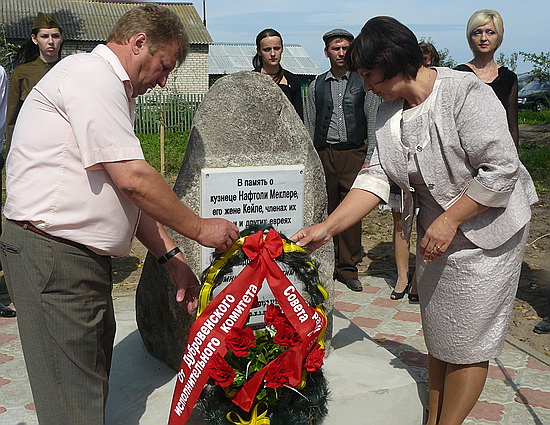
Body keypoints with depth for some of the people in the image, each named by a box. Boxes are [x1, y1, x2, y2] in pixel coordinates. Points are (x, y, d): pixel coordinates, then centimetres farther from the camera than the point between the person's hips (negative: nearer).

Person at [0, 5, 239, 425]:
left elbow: (127, 192, 18)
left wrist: (171, 256, 12)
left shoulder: (114, 91, 20)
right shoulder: (91, 74, -12)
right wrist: (200, 228, -8)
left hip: (86, 256, 11)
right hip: (51, 253, -10)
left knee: (94, 381, 17)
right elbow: (132, 178, -20)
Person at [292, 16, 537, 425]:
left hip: (486, 232, -7)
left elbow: (500, 169, -22)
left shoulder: (466, 93, -20)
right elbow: (376, 177, -3)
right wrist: (326, 228, -13)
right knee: (437, 335, 16)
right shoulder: (389, 115, 2)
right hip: (436, 234, 7)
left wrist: (448, 221, -20)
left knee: (467, 344, 1)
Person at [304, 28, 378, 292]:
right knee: (327, 212, 4)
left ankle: (348, 268, 6)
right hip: (323, 154, 2)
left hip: (354, 154, -2)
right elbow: (309, 127, 13)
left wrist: (370, 159, -3)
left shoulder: (363, 82, 6)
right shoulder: (316, 86, 12)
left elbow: (373, 123, 4)